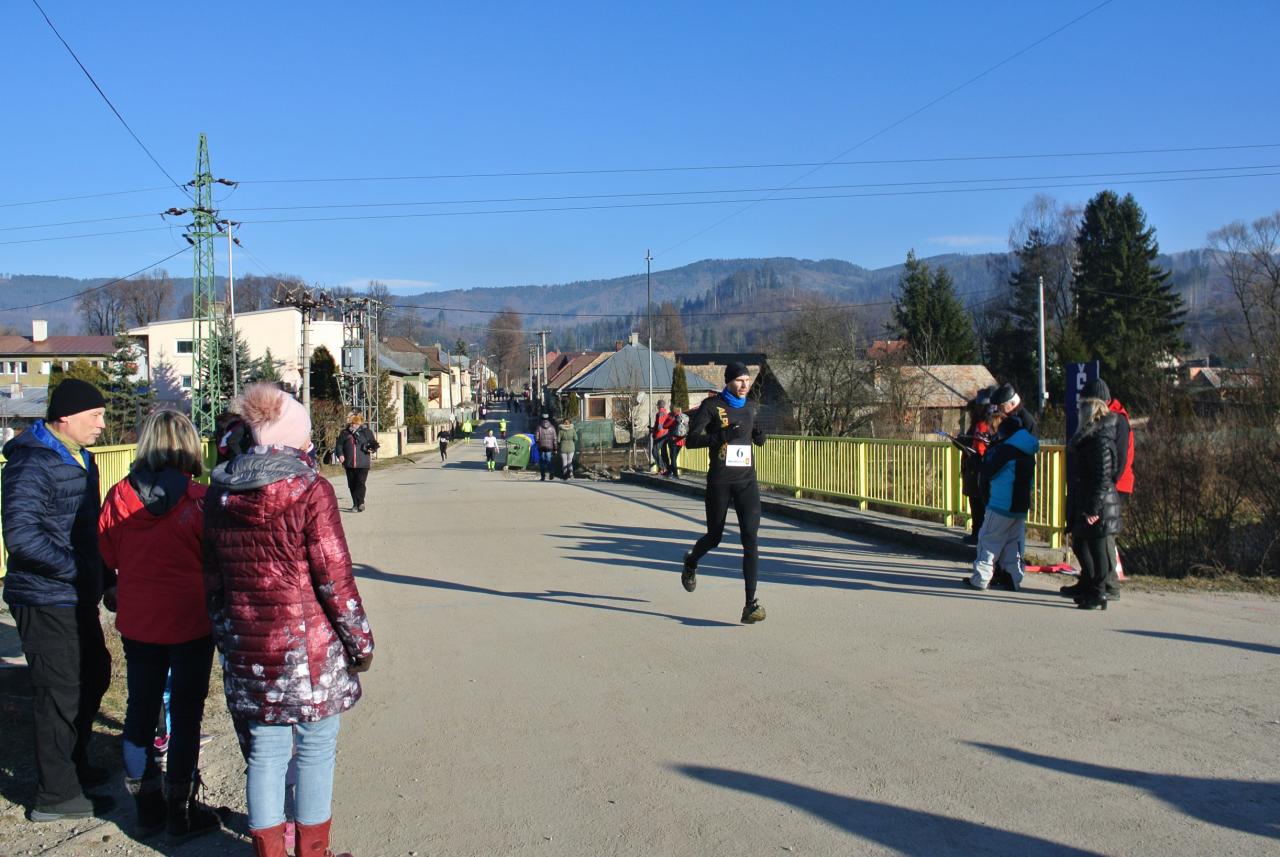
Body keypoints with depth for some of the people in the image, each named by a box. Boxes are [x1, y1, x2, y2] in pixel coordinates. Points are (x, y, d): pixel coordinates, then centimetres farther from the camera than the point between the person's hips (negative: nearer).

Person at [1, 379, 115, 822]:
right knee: (62, 692, -1)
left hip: (76, 597, 10)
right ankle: (56, 794, 12)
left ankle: (74, 764, 38)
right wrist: (79, 569, -25)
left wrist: (106, 579, 17)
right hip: (46, 599, -10)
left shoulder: (77, 457, 12)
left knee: (93, 674, 20)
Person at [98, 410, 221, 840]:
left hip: (137, 623, 4)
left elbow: (105, 557, 6)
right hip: (191, 622, -3)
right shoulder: (198, 498, -16)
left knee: (140, 709, 16)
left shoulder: (119, 495, -5)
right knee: (186, 712, 8)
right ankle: (181, 812, 17)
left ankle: (147, 806, 28)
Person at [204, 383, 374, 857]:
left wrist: (226, 638, 21)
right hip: (308, 645, -5)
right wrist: (360, 640, -2)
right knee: (315, 751, 11)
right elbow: (335, 579, -13)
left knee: (264, 755, 15)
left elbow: (213, 579, 10)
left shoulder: (220, 493, 3)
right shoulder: (310, 491, -15)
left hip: (247, 648, 5)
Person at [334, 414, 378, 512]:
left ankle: (360, 503, -11)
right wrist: (340, 455, -5)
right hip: (349, 464, 3)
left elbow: (374, 444, 10)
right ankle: (356, 504, 19)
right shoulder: (344, 433, 9)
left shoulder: (366, 432, 6)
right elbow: (339, 445, 12)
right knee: (352, 485, 8)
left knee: (360, 483, -13)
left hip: (363, 464, -3)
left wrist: (371, 448, -12)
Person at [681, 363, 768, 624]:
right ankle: (691, 563, 46)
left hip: (746, 480, 3)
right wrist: (721, 436, -24)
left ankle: (751, 604, -13)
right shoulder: (712, 406, -4)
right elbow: (692, 440, -9)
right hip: (719, 481, -3)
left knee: (751, 538, -11)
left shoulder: (750, 407, 12)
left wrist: (760, 435, 5)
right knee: (714, 537, 9)